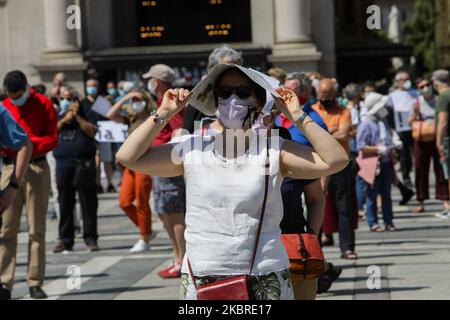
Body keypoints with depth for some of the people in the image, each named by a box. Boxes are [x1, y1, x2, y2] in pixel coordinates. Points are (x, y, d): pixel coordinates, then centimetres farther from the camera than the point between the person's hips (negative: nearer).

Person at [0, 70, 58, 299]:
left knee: (36, 229, -1)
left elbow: (52, 139, -1)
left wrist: (29, 142, -16)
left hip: (37, 168, -2)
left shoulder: (44, 104, 3)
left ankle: (35, 282, 2)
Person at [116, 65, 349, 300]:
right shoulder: (192, 151, 4)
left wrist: (298, 116, -7)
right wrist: (163, 114, -1)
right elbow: (128, 157, 2)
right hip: (201, 280, 1)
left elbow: (335, 160, -9)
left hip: (266, 280, -1)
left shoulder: (274, 152, 0)